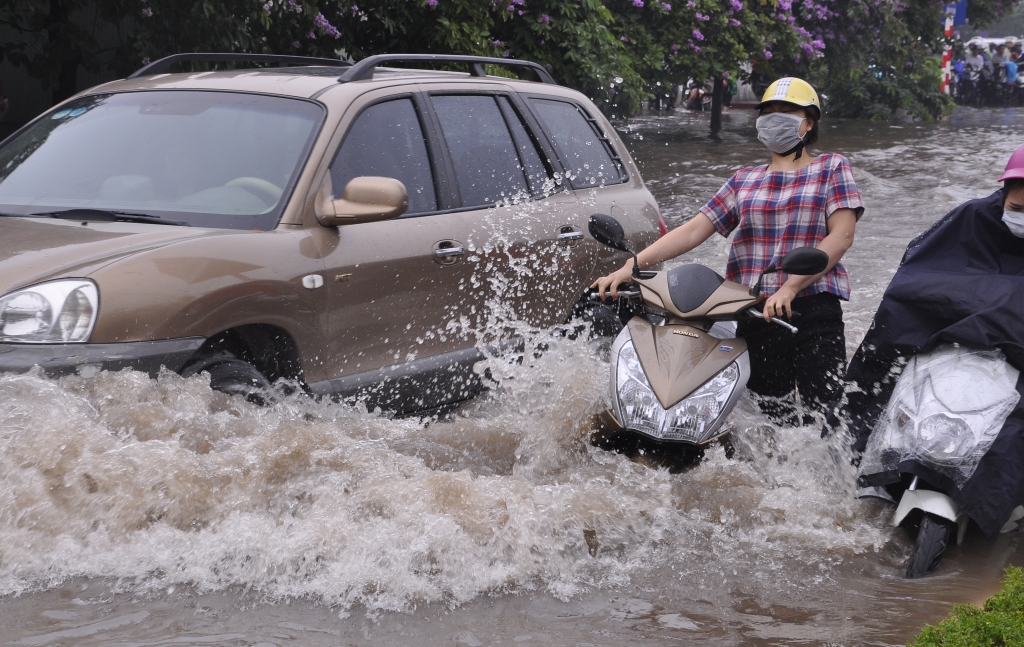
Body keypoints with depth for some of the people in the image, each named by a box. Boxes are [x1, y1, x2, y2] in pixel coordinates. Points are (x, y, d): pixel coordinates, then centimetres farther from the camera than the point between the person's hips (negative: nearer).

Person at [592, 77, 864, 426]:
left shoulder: (832, 169, 10)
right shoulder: (744, 181, 20)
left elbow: (841, 236, -4)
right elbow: (693, 230, 12)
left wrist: (789, 288, -17)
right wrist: (628, 268, -3)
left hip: (813, 309, -3)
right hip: (753, 313, 4)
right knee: (773, 417, -1)